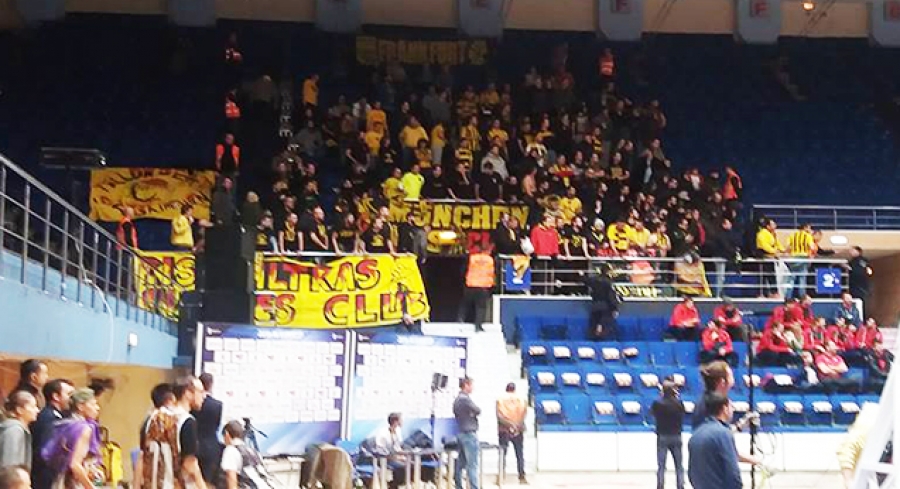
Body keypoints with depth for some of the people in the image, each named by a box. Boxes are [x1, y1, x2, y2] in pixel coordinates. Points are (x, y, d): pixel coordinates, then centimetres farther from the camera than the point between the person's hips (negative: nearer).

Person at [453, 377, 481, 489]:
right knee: (472, 465, -8)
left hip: (460, 433, 9)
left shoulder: (457, 400, 12)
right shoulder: (465, 399, -18)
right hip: (469, 434, -9)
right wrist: (475, 411, 8)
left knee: (461, 463, 12)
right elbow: (478, 411, -12)